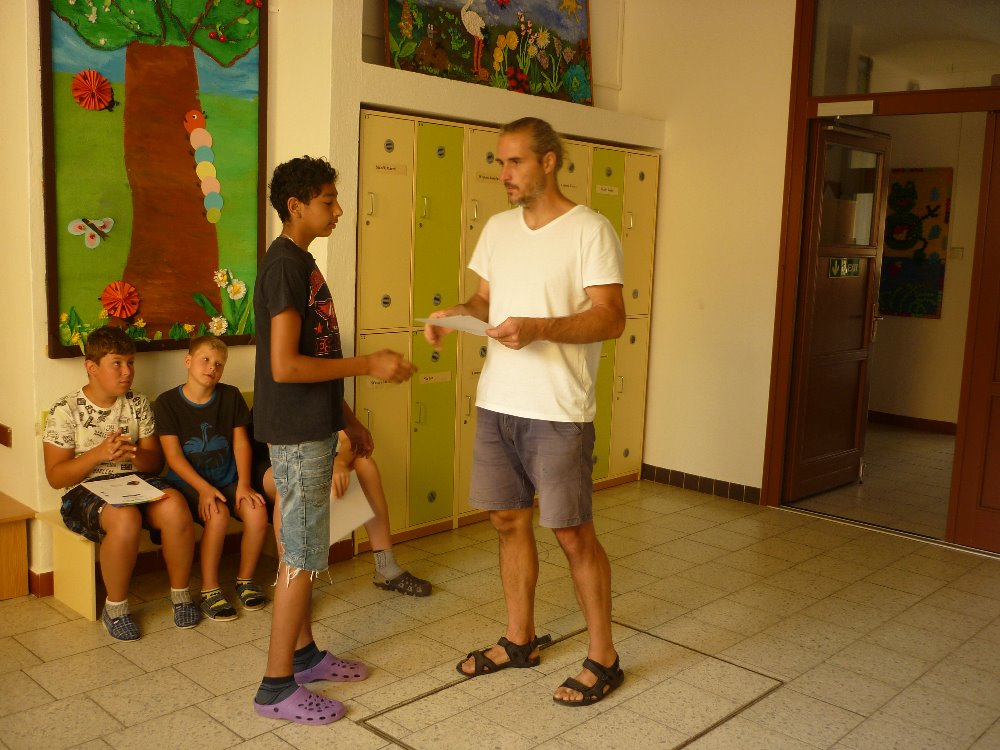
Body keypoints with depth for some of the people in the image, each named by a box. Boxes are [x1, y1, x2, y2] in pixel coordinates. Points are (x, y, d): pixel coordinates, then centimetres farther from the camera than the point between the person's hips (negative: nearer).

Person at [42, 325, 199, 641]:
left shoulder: (138, 404, 10)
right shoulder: (65, 411, -2)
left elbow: (155, 461, 9)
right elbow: (55, 476, -5)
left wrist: (134, 455, -15)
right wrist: (98, 453, -20)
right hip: (85, 490, -3)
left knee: (175, 506, -29)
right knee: (125, 518, -37)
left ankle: (180, 593, -9)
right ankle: (115, 608, -15)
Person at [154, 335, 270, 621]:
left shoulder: (231, 396, 3)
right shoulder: (167, 402, -6)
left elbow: (241, 443, 2)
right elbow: (173, 455, -11)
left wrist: (243, 484, -11)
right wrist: (204, 489, -22)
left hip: (227, 481, 3)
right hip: (189, 483, -3)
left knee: (257, 511, -24)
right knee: (218, 514, -32)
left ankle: (245, 579, 0)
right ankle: (209, 591, -15)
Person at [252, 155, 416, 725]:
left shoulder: (302, 263, 13)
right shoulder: (285, 265, -17)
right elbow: (285, 365, -24)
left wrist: (347, 419, 19)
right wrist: (370, 365, -20)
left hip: (313, 429, 10)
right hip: (296, 436, -10)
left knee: (307, 550, 17)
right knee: (301, 556, -3)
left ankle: (304, 653, 31)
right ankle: (277, 685, 8)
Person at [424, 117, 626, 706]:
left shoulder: (589, 230, -9)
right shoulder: (498, 228, 11)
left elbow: (611, 317, -15)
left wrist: (538, 328, -27)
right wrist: (457, 315, -3)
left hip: (558, 412, -6)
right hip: (497, 403, 7)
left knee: (573, 533, 1)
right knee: (509, 521, 15)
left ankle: (603, 658, 19)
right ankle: (520, 640, 33)